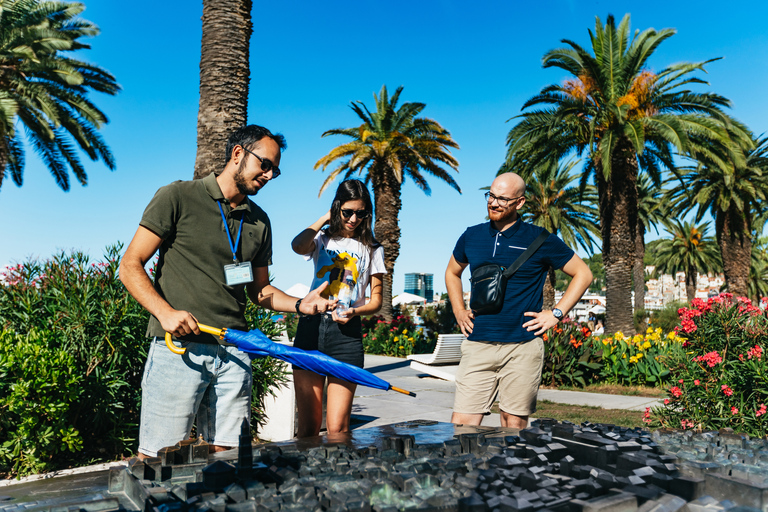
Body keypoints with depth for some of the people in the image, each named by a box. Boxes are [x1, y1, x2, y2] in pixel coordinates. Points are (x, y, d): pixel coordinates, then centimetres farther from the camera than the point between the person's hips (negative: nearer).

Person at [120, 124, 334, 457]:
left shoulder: (259, 221, 16)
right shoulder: (178, 197, 0)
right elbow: (130, 266, -1)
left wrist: (299, 304, 4)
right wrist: (165, 312, -16)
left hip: (234, 352, 5)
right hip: (178, 347, -4)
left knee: (226, 454, 7)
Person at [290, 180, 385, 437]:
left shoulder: (371, 249, 14)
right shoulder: (323, 239, 14)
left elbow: (376, 300, 12)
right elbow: (298, 246, -11)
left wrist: (355, 311, -9)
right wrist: (325, 219, 2)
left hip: (346, 332, -1)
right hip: (311, 327, 1)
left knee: (337, 428, -7)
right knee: (308, 425, 1)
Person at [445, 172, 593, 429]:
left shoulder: (539, 240, 0)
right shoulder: (471, 236, 9)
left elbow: (583, 274, 8)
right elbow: (452, 273, 27)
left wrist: (556, 313, 0)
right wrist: (459, 312, 14)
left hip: (522, 349, -2)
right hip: (477, 345, 3)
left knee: (514, 424, 7)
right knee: (461, 425, -1)